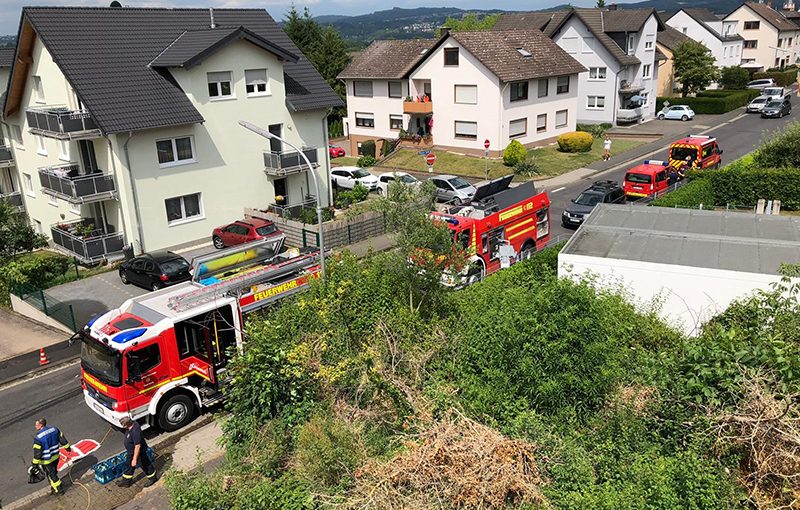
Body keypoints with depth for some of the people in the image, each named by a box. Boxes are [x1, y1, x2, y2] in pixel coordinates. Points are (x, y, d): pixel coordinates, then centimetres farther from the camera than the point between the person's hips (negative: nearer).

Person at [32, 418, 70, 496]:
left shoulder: (38, 437, -27)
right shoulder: (54, 429, -7)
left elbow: (37, 451, -22)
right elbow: (62, 439, 5)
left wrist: (35, 462, -12)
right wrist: (67, 446, 18)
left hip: (46, 460, -6)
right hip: (56, 456, 6)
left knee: (51, 474, 11)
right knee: (54, 471, 25)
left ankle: (59, 490, 24)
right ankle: (54, 486, 43)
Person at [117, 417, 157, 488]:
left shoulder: (135, 432, -40)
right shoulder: (133, 423, -13)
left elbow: (137, 446, -34)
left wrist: (134, 459, -25)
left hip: (138, 452, -9)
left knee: (145, 465, 14)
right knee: (128, 465, 24)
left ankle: (152, 478, 37)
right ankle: (126, 481, 43)